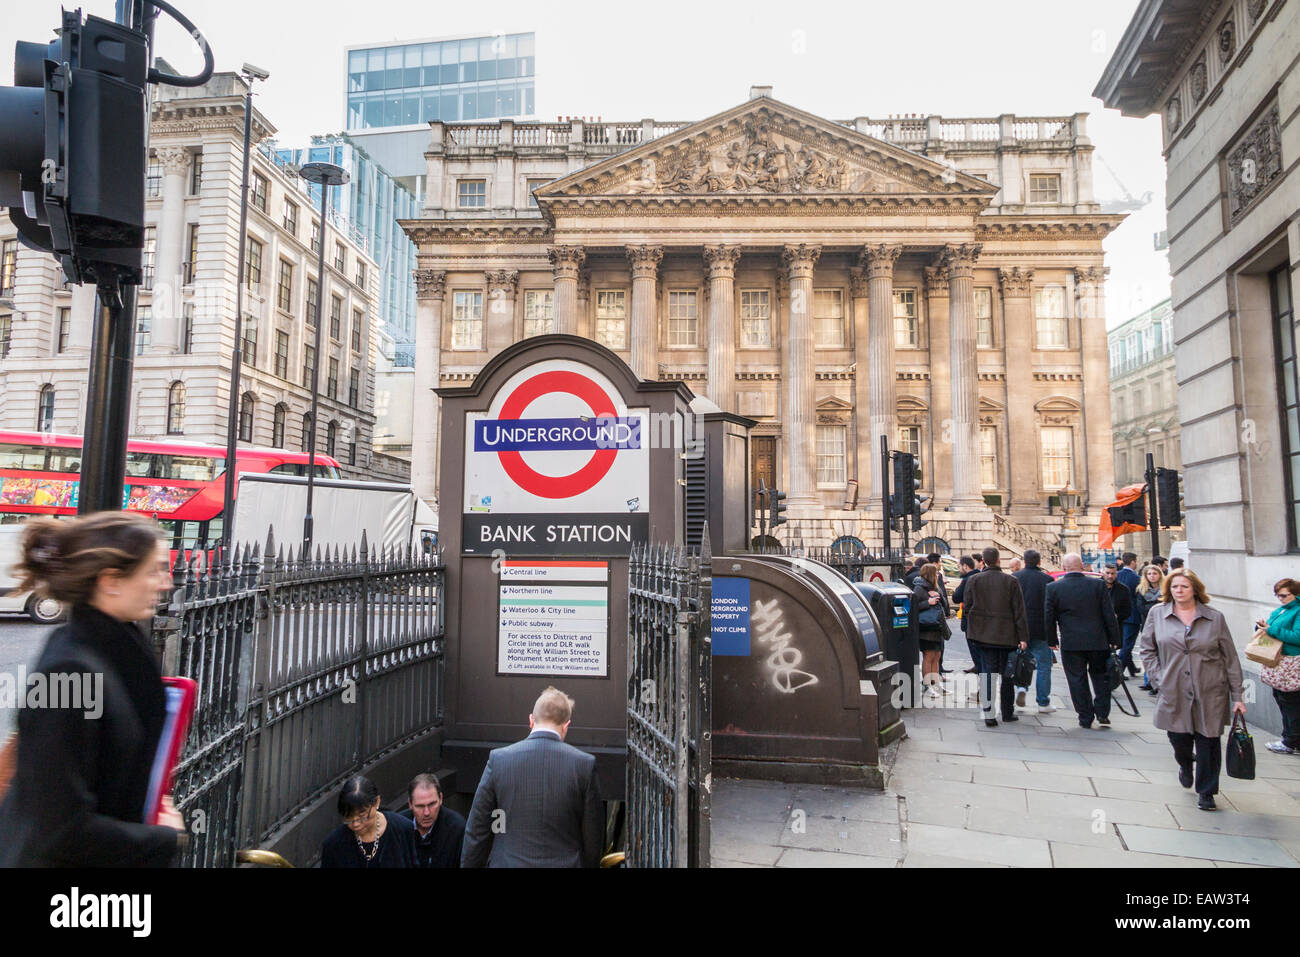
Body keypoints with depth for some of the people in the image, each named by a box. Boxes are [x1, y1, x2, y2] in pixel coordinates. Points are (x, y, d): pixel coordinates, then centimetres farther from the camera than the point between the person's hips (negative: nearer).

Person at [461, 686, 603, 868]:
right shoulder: (584, 764, -8)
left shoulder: (499, 759, -6)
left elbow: (477, 829, 0)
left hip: (508, 862, 0)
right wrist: (588, 864, 14)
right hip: (564, 862, 0)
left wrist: (469, 864, 12)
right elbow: (593, 835, -1)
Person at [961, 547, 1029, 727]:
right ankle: (1007, 712, 22)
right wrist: (1023, 637, -2)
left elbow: (967, 609, 0)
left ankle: (988, 714, -4)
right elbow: (1019, 611, -4)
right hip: (1007, 635, 0)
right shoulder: (1011, 581, -5)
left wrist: (971, 630, 17)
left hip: (984, 634, 0)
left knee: (987, 672, 2)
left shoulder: (973, 581, -4)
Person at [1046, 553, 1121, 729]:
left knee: (1077, 681, 8)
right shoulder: (1098, 584, -4)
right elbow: (1109, 615, -2)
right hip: (1098, 641, 1)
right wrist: (1115, 640, 7)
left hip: (1071, 643, -1)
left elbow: (1048, 618, -2)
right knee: (1100, 676, 18)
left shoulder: (1053, 588, -6)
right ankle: (1102, 714, 16)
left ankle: (1085, 717, 13)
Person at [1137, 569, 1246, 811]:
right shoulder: (1157, 615, 1)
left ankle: (1206, 791, 22)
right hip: (1174, 693, 1)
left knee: (1208, 743, 3)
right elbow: (1145, 648, 10)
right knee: (1179, 739, 8)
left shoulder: (1215, 618, 0)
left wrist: (1237, 697, 2)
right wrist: (1158, 675, -2)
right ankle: (1186, 765, 44)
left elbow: (1230, 658, 3)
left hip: (1210, 693, -1)